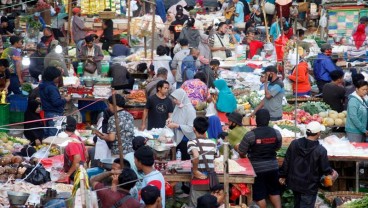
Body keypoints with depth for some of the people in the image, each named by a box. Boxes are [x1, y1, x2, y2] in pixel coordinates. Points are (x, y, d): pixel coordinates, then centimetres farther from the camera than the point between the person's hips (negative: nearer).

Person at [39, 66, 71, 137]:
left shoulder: (43, 86, 9)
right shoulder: (51, 88, -21)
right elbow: (56, 102, -24)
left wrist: (61, 98, 9)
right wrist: (65, 99, -10)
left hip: (47, 113, 10)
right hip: (54, 114, -10)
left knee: (47, 135, 18)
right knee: (54, 135, -5)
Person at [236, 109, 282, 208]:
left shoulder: (250, 135, -17)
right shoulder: (276, 133, -5)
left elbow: (241, 152, -9)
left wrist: (236, 147, 13)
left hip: (257, 169, -4)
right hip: (272, 167, 4)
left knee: (259, 196, 5)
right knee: (274, 192, 19)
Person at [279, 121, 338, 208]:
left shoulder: (294, 144, -8)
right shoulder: (320, 150, -21)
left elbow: (286, 162, 0)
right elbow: (325, 168, -11)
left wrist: (283, 176, 12)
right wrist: (331, 172, 12)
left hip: (294, 182, 5)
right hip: (309, 187, -5)